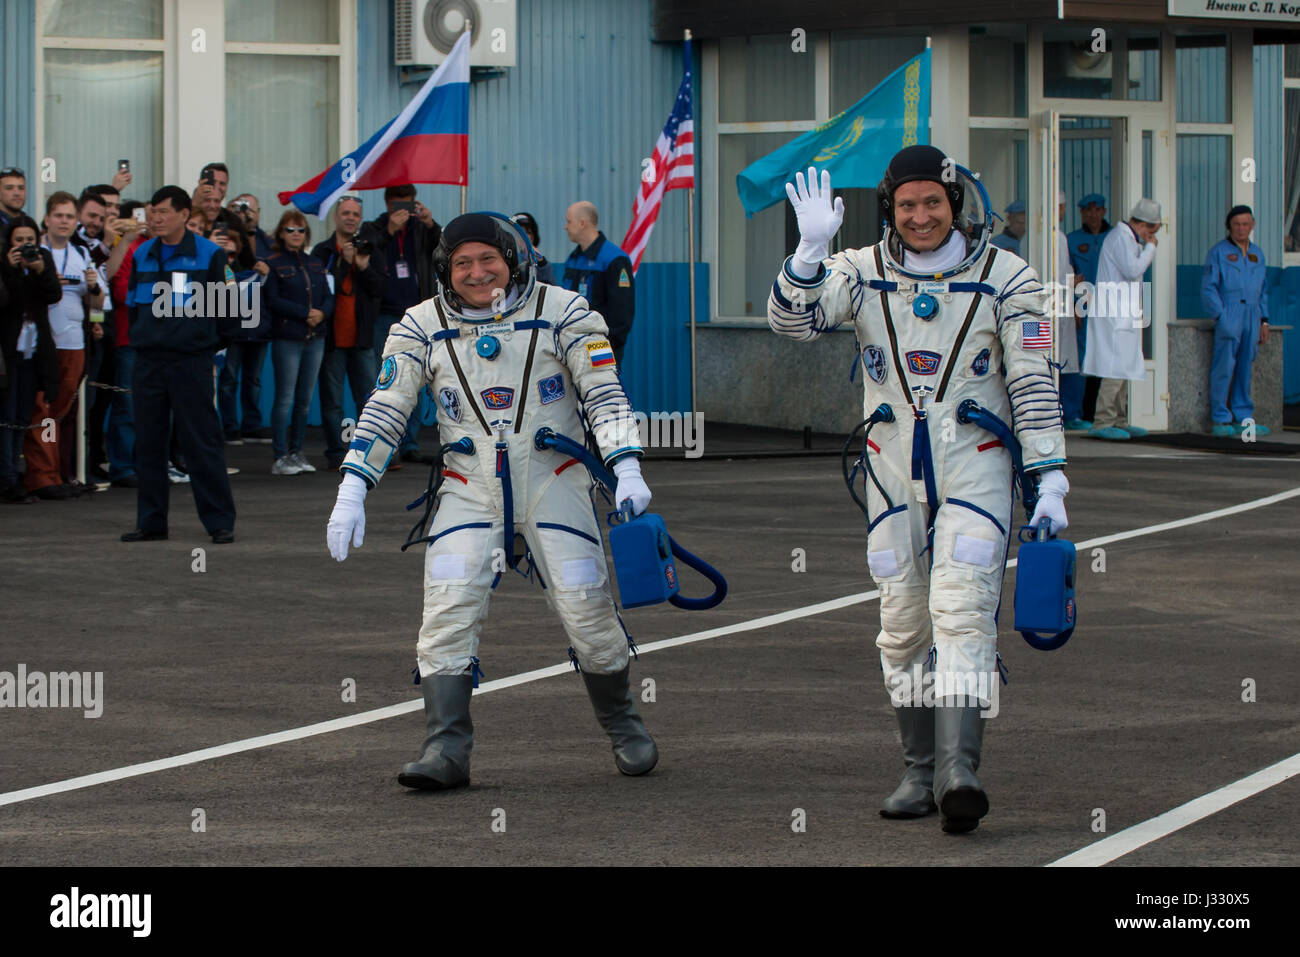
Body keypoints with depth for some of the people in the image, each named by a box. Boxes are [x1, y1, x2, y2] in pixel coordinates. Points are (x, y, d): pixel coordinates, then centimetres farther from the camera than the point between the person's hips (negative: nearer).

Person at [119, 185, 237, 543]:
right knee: (148, 443, 7)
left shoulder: (209, 255, -3)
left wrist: (204, 339, 2)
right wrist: (141, 338, 11)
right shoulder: (142, 255, 10)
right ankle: (151, 521, 14)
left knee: (202, 443, -4)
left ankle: (220, 521, 1)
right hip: (148, 362, 5)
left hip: (191, 362, -5)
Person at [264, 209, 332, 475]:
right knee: (285, 399, -7)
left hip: (315, 338, 5)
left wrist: (322, 313, -9)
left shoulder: (315, 264, 17)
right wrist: (306, 313, -15)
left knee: (305, 399, 6)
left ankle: (296, 451, 14)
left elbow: (328, 297, 13)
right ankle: (280, 457, -5)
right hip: (287, 339, -5)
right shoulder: (273, 265, -1)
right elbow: (273, 301, -10)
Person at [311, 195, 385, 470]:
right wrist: (345, 262, -15)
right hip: (332, 337, -2)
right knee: (332, 401, 0)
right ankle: (337, 454, 4)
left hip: (362, 337, 2)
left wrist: (364, 267, -13)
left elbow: (380, 289, 1)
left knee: (371, 399, 2)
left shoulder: (370, 250, 11)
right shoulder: (322, 251, 3)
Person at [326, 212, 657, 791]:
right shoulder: (422, 327, 4)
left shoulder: (562, 312, -1)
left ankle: (623, 726, 20)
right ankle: (446, 750, -16)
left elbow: (603, 395, -3)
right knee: (447, 613, -14)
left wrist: (626, 470, -15)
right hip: (470, 489, 1)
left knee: (587, 611, -4)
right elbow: (385, 411, 5)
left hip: (552, 480, -1)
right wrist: (351, 492, -3)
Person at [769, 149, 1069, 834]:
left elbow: (1033, 384, 1)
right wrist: (811, 252, -25)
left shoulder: (1004, 278, 0)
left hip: (974, 462, -3)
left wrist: (1049, 478, -3)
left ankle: (959, 770, -26)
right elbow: (790, 319, -9)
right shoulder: (863, 273, 5)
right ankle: (920, 772, 16)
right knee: (903, 625, 6)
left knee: (962, 610, -16)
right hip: (893, 467, 3)